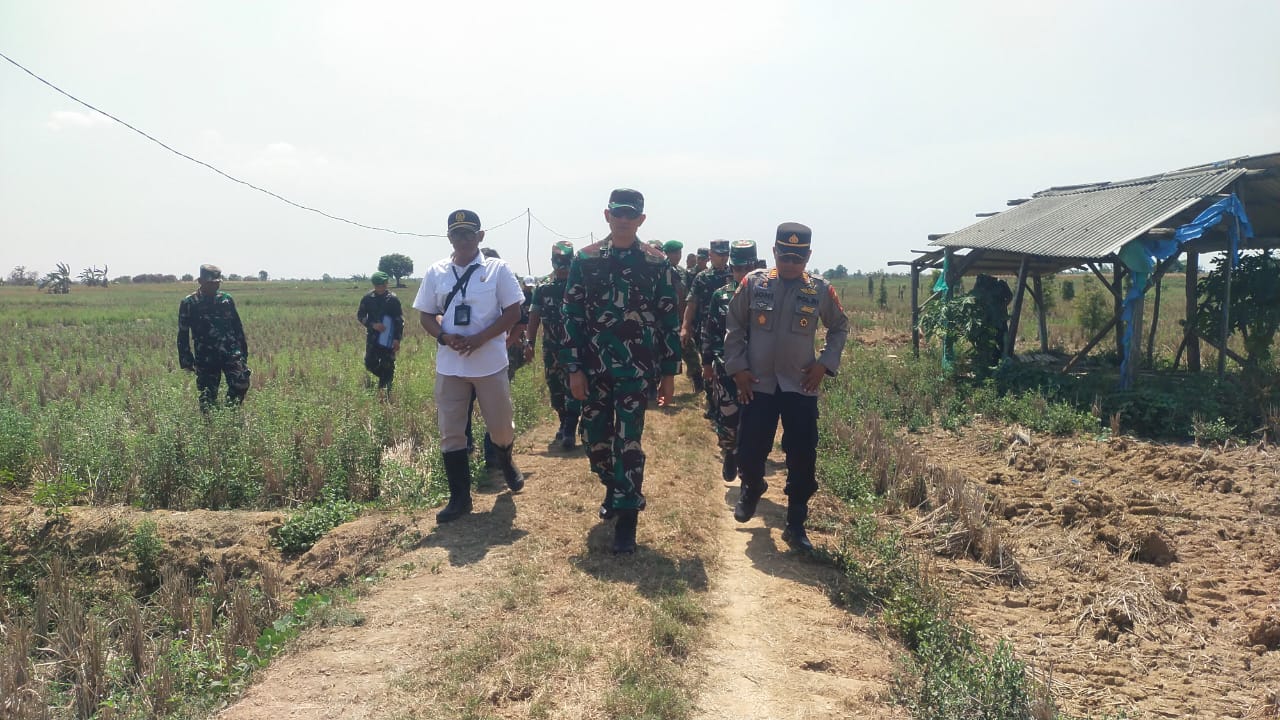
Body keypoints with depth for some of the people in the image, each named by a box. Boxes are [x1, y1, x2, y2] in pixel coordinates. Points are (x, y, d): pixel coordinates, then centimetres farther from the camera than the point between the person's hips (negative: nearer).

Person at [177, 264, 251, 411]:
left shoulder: (226, 299, 8)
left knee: (241, 384, -14)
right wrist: (186, 360, 0)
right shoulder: (188, 304, 0)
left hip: (231, 353, 2)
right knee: (208, 396, 2)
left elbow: (237, 327, 15)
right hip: (206, 358, -2)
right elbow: (183, 334, 3)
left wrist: (244, 351, 14)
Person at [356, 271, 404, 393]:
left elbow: (400, 320, -5)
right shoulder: (368, 298, -1)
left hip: (388, 339, -2)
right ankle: (384, 379, 30)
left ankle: (386, 387, 12)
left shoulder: (393, 299, -7)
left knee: (388, 366, -1)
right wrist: (372, 325, -14)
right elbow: (360, 316, 3)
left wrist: (397, 339, -12)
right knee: (370, 364, 4)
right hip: (372, 337, 3)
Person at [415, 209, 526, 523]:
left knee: (501, 426, 9)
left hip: (490, 363, -2)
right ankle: (460, 497, 14)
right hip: (449, 365, 2)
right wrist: (445, 336, -14)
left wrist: (479, 338, -17)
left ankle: (506, 462, 43)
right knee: (450, 432, 4)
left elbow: (513, 312, -6)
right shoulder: (435, 273, 4)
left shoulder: (497, 269, -4)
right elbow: (426, 316, 7)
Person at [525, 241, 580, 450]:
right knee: (555, 389, 12)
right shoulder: (543, 287, 8)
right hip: (551, 347, 5)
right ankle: (564, 424, 28)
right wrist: (530, 342, 3)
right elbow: (534, 315, 9)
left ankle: (570, 431, -6)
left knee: (573, 389, -8)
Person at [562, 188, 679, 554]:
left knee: (628, 442, -5)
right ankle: (614, 489, 38)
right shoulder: (585, 260, 1)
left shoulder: (657, 263, -1)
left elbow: (668, 319, 2)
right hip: (594, 368, 2)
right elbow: (572, 315, 1)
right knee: (596, 439, 12)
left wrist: (668, 372, 0)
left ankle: (627, 518, 4)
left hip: (636, 369, -2)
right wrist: (573, 368, -4)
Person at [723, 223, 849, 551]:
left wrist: (825, 363, 1)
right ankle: (752, 487, 39)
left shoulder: (821, 290, -1)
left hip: (801, 387, 0)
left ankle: (796, 524, 15)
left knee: (802, 459, 0)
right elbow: (734, 327, 5)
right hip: (757, 385, 0)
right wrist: (737, 367, -2)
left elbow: (840, 327, 13)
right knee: (749, 451, 4)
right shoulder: (753, 283, -2)